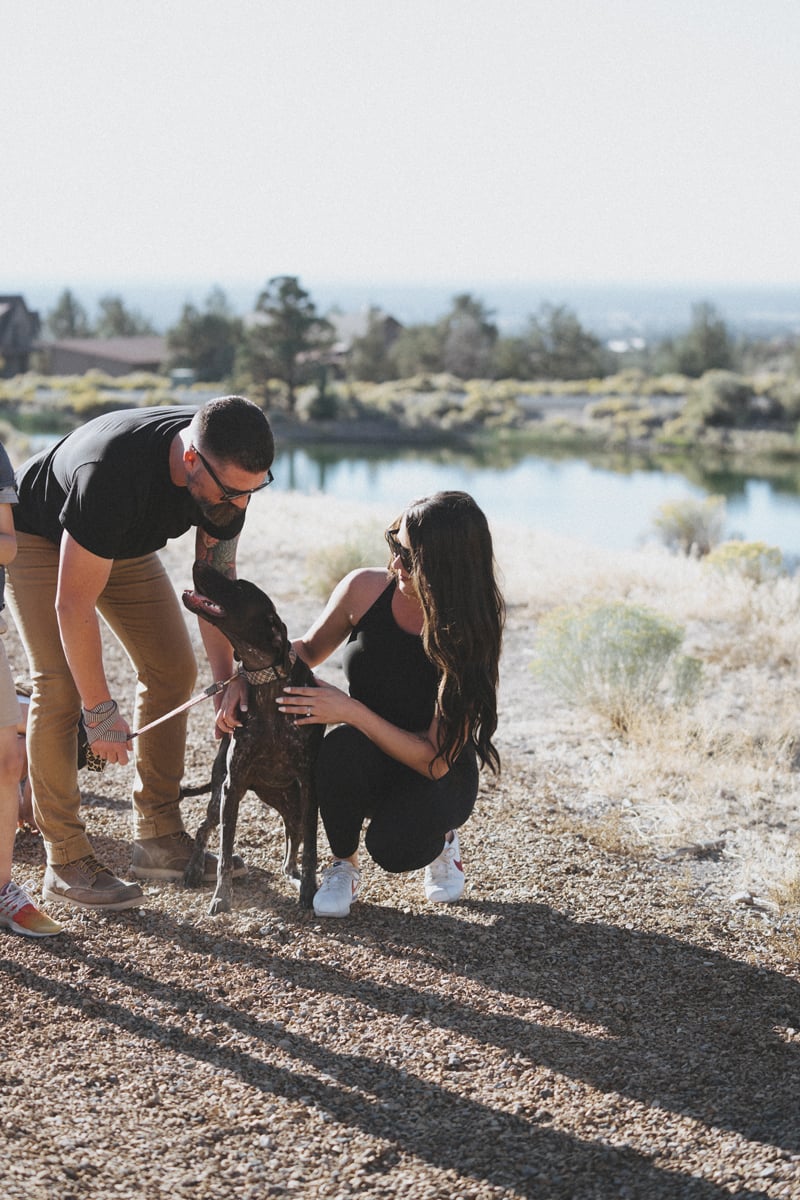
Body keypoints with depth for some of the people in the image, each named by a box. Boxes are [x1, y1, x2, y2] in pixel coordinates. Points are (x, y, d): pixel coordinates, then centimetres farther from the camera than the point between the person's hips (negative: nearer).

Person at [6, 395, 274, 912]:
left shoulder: (230, 470, -24)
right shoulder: (113, 472, -44)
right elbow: (73, 603, -36)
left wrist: (226, 680, -21)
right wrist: (101, 710, -30)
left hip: (127, 540, 7)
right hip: (38, 536, -7)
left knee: (174, 670, 1)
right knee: (60, 686, -18)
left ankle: (160, 837, 10)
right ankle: (66, 861, -10)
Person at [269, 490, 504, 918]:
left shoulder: (466, 637, -24)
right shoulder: (365, 589, -14)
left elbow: (435, 761, -24)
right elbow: (308, 649, 7)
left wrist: (350, 709, -30)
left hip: (435, 775, -2)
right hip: (363, 767, 2)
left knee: (396, 847, -32)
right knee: (343, 747, -34)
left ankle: (438, 837, 7)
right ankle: (344, 864, -6)